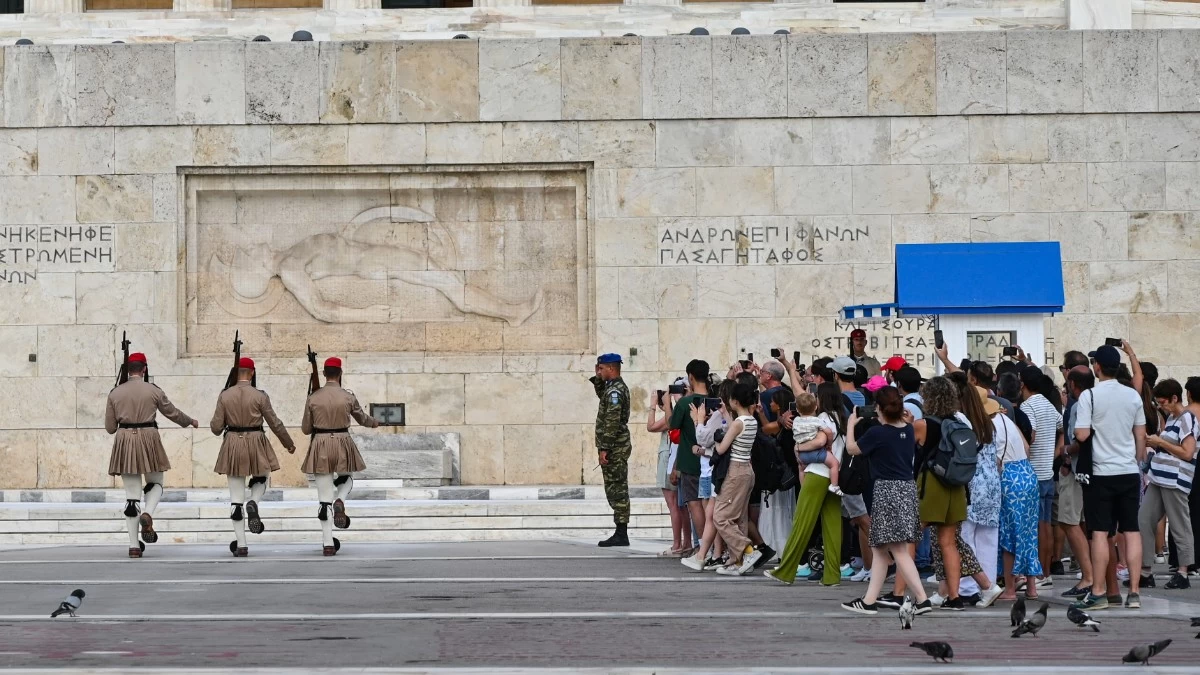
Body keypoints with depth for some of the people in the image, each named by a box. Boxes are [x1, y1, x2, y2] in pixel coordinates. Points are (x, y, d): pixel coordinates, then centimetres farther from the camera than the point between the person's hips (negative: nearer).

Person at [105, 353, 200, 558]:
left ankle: (134, 545, 2)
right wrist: (191, 421, 29)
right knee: (155, 483, 20)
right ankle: (147, 515, -13)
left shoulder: (115, 393, 3)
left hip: (124, 442, 2)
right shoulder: (153, 390, -2)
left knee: (131, 494, 4)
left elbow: (109, 428, 6)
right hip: (148, 440, -2)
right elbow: (173, 413, 9)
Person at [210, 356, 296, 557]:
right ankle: (253, 504, -9)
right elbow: (275, 424, -2)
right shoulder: (260, 396, -6)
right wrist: (289, 444, 13)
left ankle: (241, 545, 3)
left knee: (236, 499, 5)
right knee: (260, 481, 26)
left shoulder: (224, 396, -3)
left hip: (233, 446, 1)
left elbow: (216, 427, -3)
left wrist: (215, 425, 22)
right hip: (255, 444, -1)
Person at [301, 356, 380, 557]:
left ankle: (328, 544, 0)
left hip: (320, 446, 0)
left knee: (324, 498, 3)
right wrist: (375, 423, 37)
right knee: (347, 480, 28)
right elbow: (362, 419, 14)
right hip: (342, 443, 0)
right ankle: (340, 502, -7)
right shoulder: (348, 397, -3)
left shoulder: (313, 398, -3)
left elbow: (306, 429, 4)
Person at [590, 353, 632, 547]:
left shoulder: (614, 391, -16)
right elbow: (602, 395, 38)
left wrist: (605, 449, -21)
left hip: (614, 449, -10)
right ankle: (621, 533, 15)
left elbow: (612, 422, -22)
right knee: (617, 490, 12)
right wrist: (597, 379, 22)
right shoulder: (618, 387, 15)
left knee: (616, 490, -8)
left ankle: (621, 534, -8)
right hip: (619, 447, 10)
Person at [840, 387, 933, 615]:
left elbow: (851, 448, 1)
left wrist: (850, 425, 18)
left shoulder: (877, 433, -14)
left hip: (887, 491, -8)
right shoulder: (909, 430, 5)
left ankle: (922, 599, -13)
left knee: (899, 551, -7)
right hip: (908, 488, 8)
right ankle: (869, 600, 18)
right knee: (879, 549, 15)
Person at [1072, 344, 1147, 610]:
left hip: (1101, 472, -4)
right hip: (1129, 471, 4)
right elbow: (1141, 436, 10)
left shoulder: (1089, 396, -10)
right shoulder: (1133, 396, 5)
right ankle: (1134, 591, 5)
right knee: (1131, 530, 6)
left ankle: (1098, 593, -1)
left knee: (1100, 532, -2)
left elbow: (1082, 435, -15)